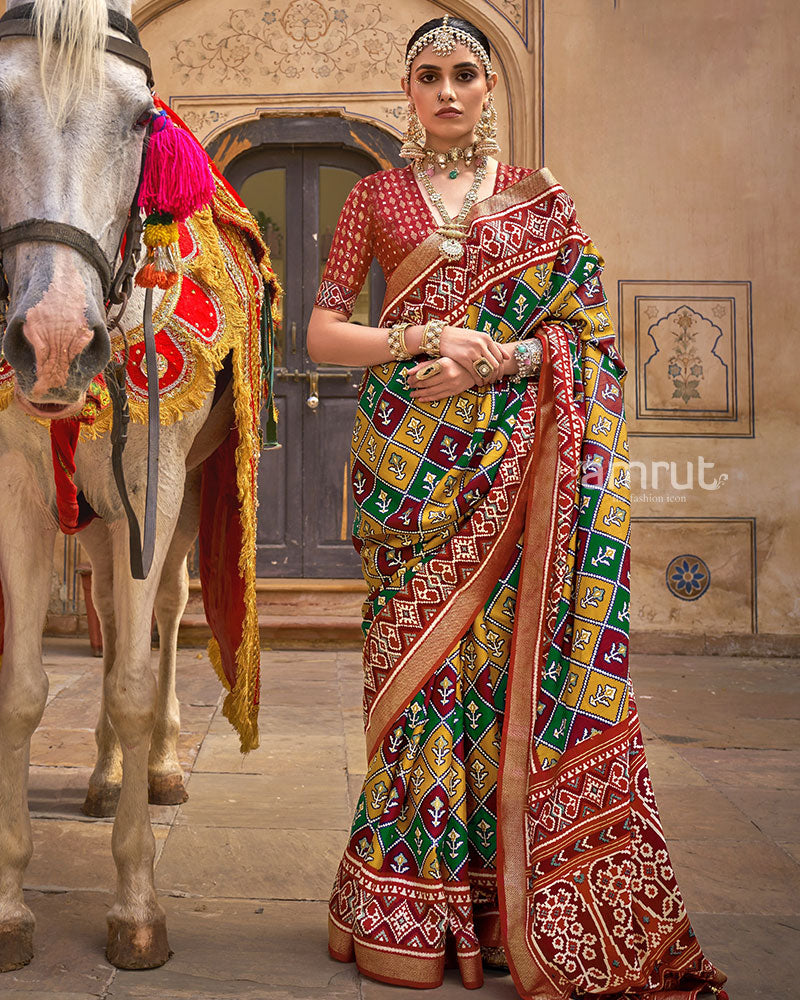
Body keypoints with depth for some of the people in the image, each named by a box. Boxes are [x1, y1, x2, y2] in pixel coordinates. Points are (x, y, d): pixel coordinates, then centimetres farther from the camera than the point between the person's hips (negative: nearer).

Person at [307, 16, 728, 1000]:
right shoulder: (376, 194, 13)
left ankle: (511, 904, 11)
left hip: (510, 461, 0)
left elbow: (584, 329, 6)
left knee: (511, 654, -3)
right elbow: (321, 332, 6)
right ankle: (405, 916, 10)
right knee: (419, 659, -2)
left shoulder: (539, 197, 13)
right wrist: (423, 339, -10)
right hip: (409, 459, 0)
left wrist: (494, 358, -11)